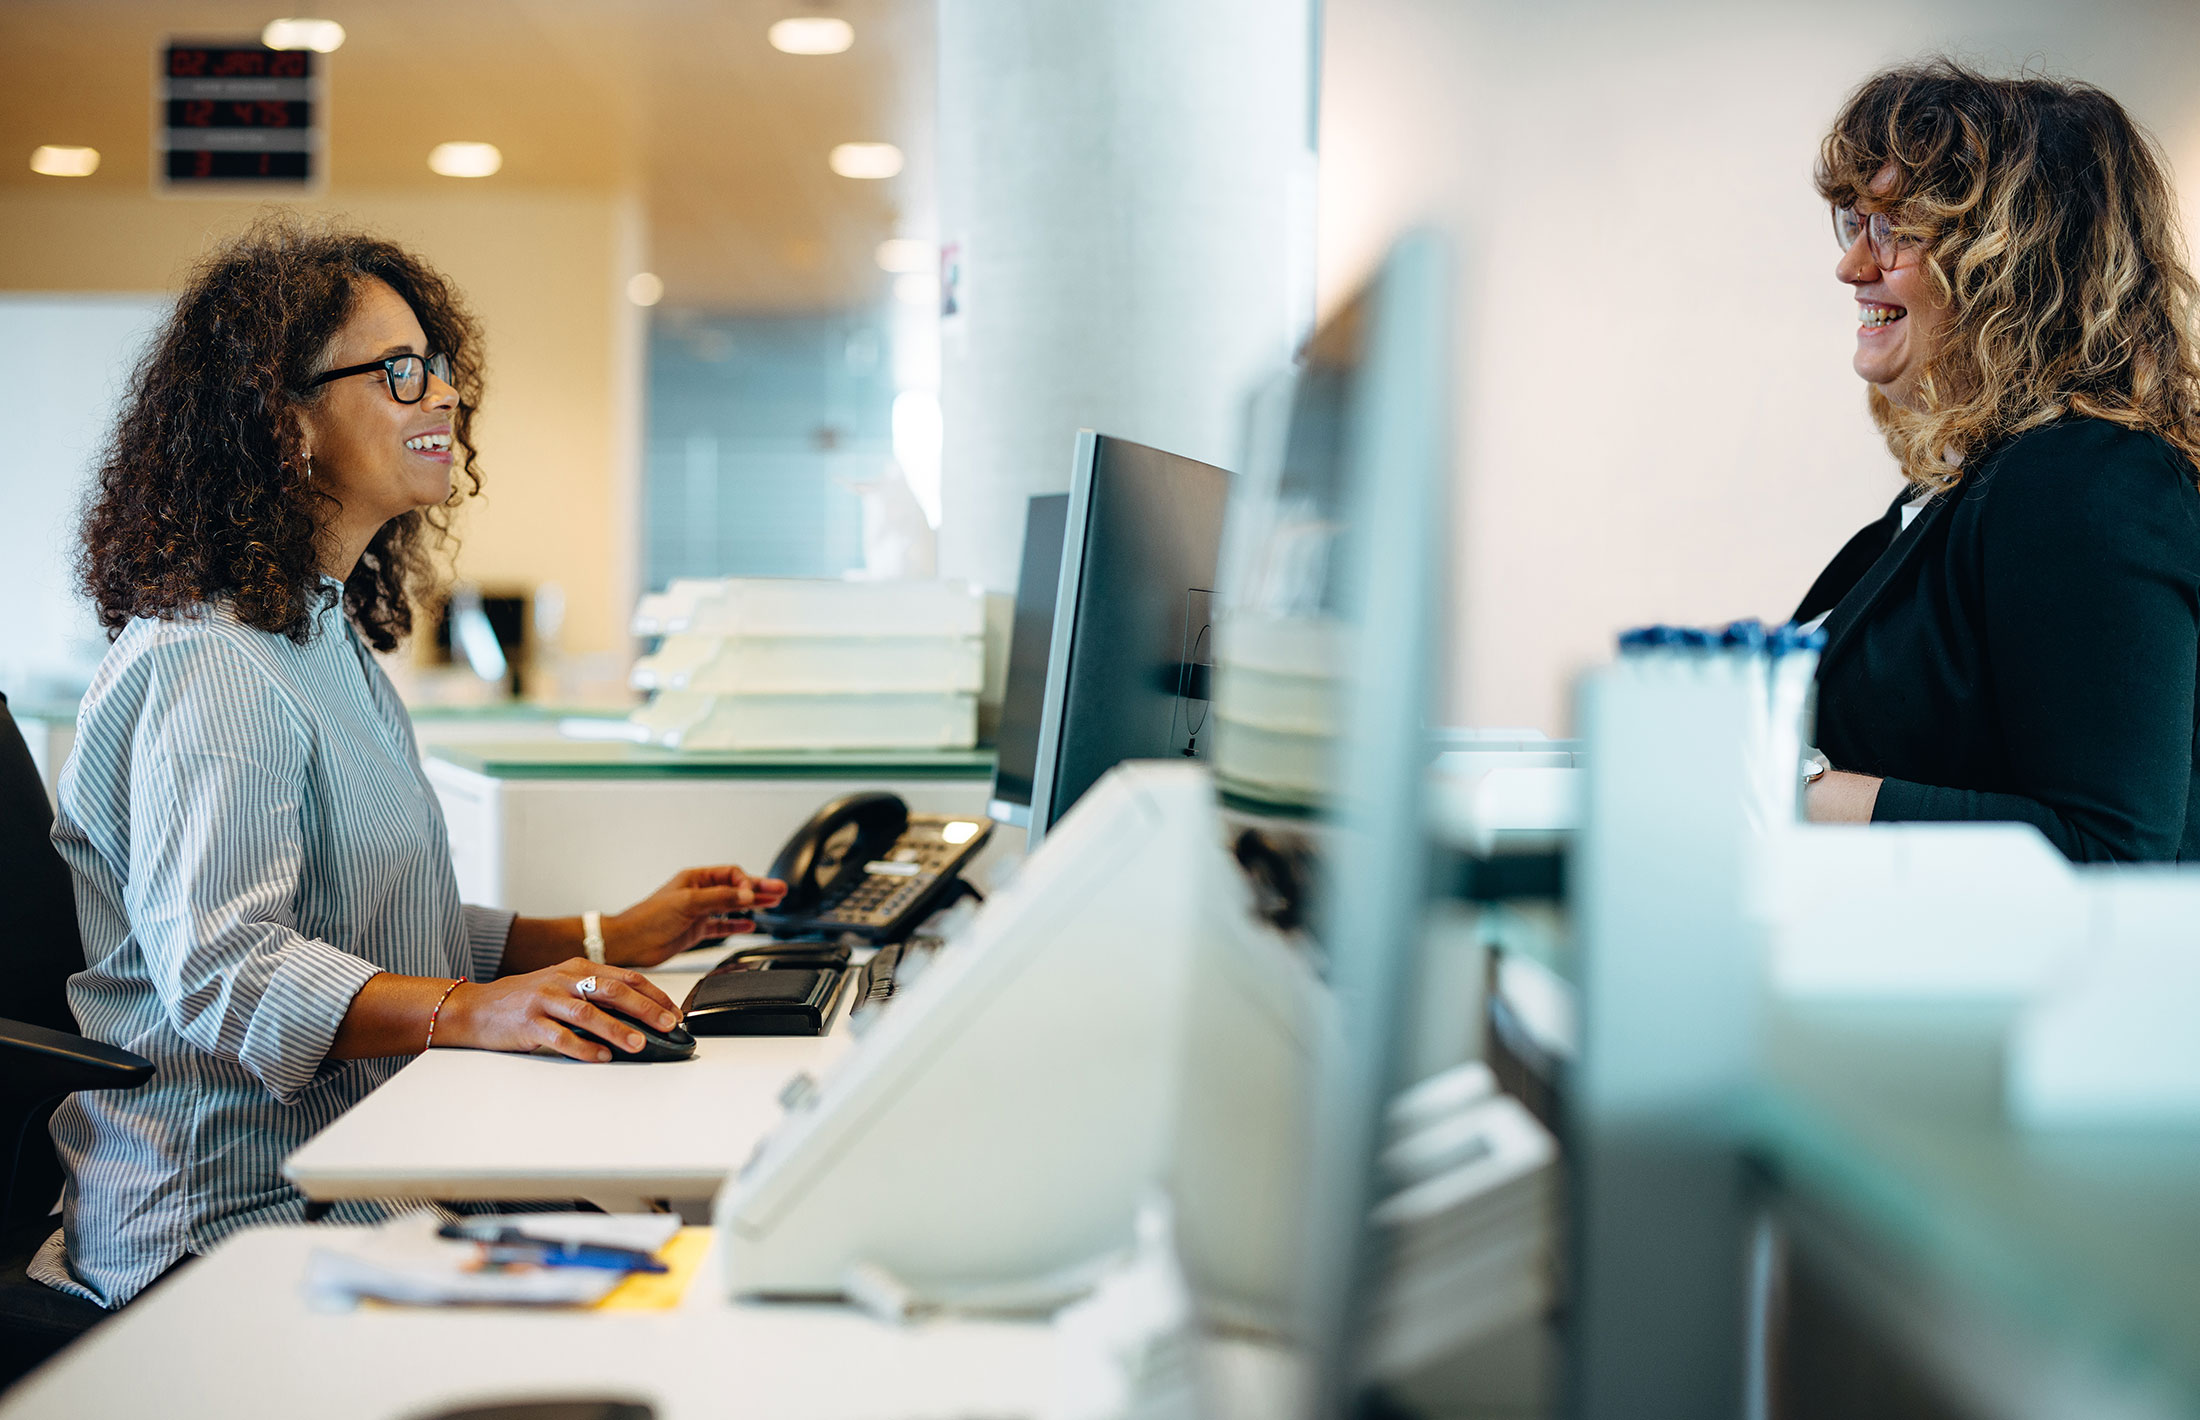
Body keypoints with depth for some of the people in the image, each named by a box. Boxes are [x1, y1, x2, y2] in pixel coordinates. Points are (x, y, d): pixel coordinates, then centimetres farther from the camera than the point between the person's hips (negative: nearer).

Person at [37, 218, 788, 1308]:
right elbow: (218, 962, -25)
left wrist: (606, 943, 14)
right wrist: (471, 1011, -37)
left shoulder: (325, 634, 20)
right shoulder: (207, 665, -13)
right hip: (233, 1214, -9)